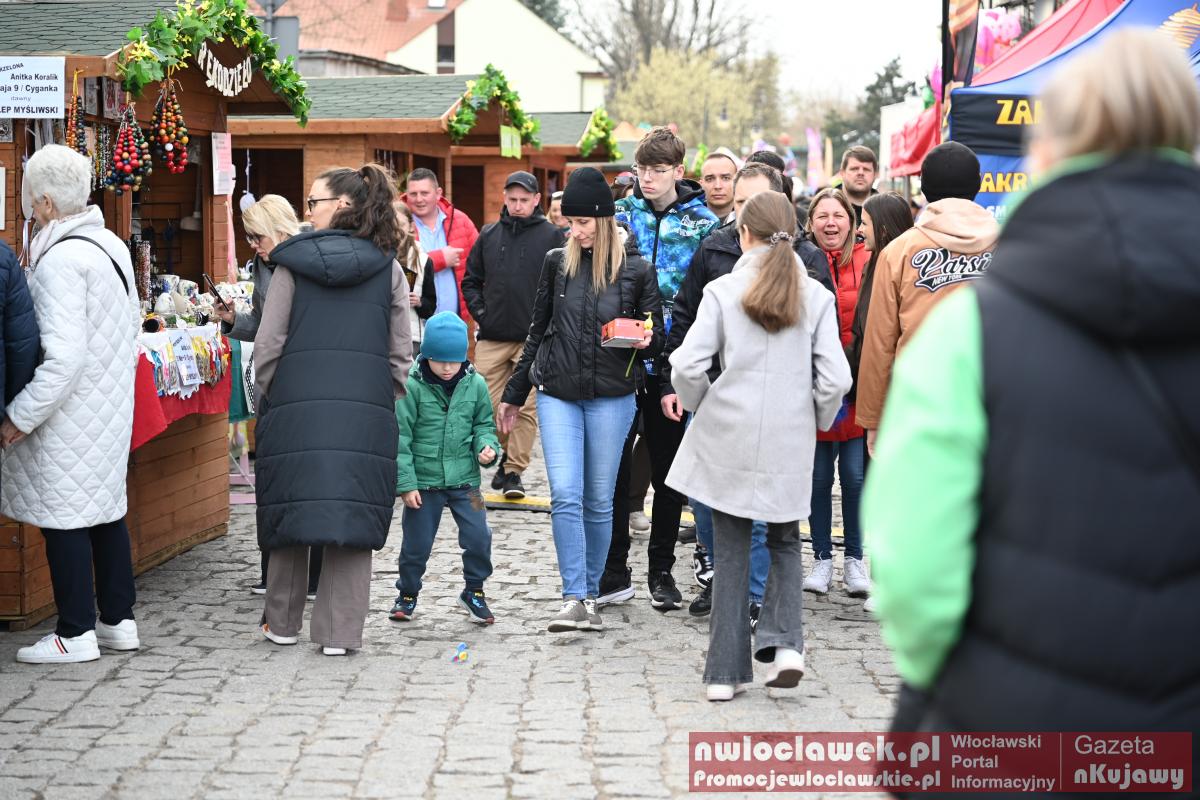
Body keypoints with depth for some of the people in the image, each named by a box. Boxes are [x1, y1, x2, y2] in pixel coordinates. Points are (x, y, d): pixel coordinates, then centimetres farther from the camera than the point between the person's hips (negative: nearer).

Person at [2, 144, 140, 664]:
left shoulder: (60, 259, -20)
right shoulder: (112, 245, 7)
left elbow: (64, 355, -25)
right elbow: (132, 324, 18)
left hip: (69, 412, -9)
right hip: (112, 405, 9)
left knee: (63, 518, 0)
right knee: (106, 510, 15)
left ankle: (75, 633, 6)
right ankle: (118, 620, 23)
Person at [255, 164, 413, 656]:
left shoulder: (293, 263, 1)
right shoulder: (388, 268, 6)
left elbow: (268, 343, 1)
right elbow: (401, 351, 7)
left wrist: (264, 397, 12)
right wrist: (388, 404, 15)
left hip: (297, 400, -1)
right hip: (366, 407, 1)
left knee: (293, 508, 9)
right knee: (353, 514, 3)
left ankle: (283, 623, 20)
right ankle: (339, 632, 3)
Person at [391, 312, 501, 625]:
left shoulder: (475, 384, -1)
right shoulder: (412, 387, -11)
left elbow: (484, 424, 13)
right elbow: (400, 438, -8)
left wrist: (486, 446, -10)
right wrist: (405, 483, -10)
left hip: (464, 479, 2)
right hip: (424, 481, -2)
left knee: (479, 535, -6)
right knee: (417, 542, 7)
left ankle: (474, 591, 16)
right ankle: (408, 593, 30)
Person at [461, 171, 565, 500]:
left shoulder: (552, 236, 2)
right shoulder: (489, 235, 11)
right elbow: (471, 279, 18)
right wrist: (480, 312, 5)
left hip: (533, 338, -3)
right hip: (491, 337, 3)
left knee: (525, 408, -4)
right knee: (490, 406, 3)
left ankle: (515, 470, 4)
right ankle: (506, 457, 23)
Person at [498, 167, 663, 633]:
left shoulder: (635, 270, -1)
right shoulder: (558, 263, 6)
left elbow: (657, 336, 8)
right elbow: (538, 331, 15)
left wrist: (645, 340, -17)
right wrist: (514, 394, 18)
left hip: (611, 397, -1)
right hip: (557, 395, 1)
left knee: (599, 501, 6)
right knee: (565, 497, -11)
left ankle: (590, 595, 19)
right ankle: (575, 599, -10)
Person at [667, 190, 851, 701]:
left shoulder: (723, 291, -4)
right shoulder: (816, 296, 0)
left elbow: (688, 365, -10)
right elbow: (835, 377, -5)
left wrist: (701, 409, 9)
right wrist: (816, 423, 13)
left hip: (728, 440, -1)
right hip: (789, 443, 1)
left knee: (731, 551, 8)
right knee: (784, 542, 19)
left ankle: (727, 671, 9)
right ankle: (784, 643, 0)